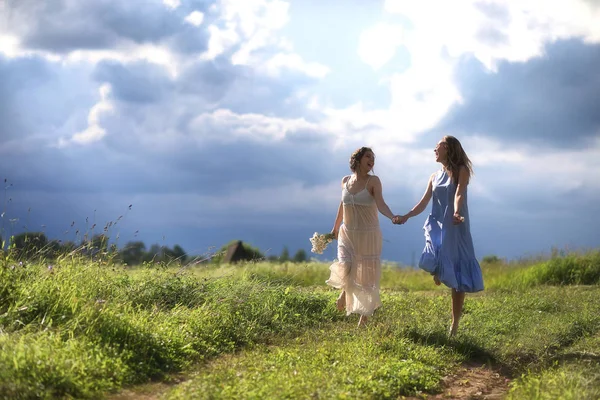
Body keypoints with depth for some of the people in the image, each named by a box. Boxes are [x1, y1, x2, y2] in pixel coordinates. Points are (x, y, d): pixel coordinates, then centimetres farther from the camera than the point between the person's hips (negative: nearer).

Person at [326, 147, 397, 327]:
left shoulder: (373, 181, -7)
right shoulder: (345, 180, 5)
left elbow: (380, 204, -22)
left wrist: (393, 217, -42)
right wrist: (335, 227, 30)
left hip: (368, 235, -2)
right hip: (347, 233, 2)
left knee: (367, 276, 1)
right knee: (345, 269, -17)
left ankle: (364, 319, 17)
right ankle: (345, 291, 20)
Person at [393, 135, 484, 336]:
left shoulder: (461, 171, -1)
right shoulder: (434, 177, 16)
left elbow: (459, 194, -19)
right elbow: (423, 203, 13)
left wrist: (456, 213, -38)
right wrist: (406, 216, -3)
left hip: (456, 228, -4)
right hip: (438, 226, 4)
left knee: (457, 276, -2)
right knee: (435, 266, -29)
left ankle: (455, 324, 4)